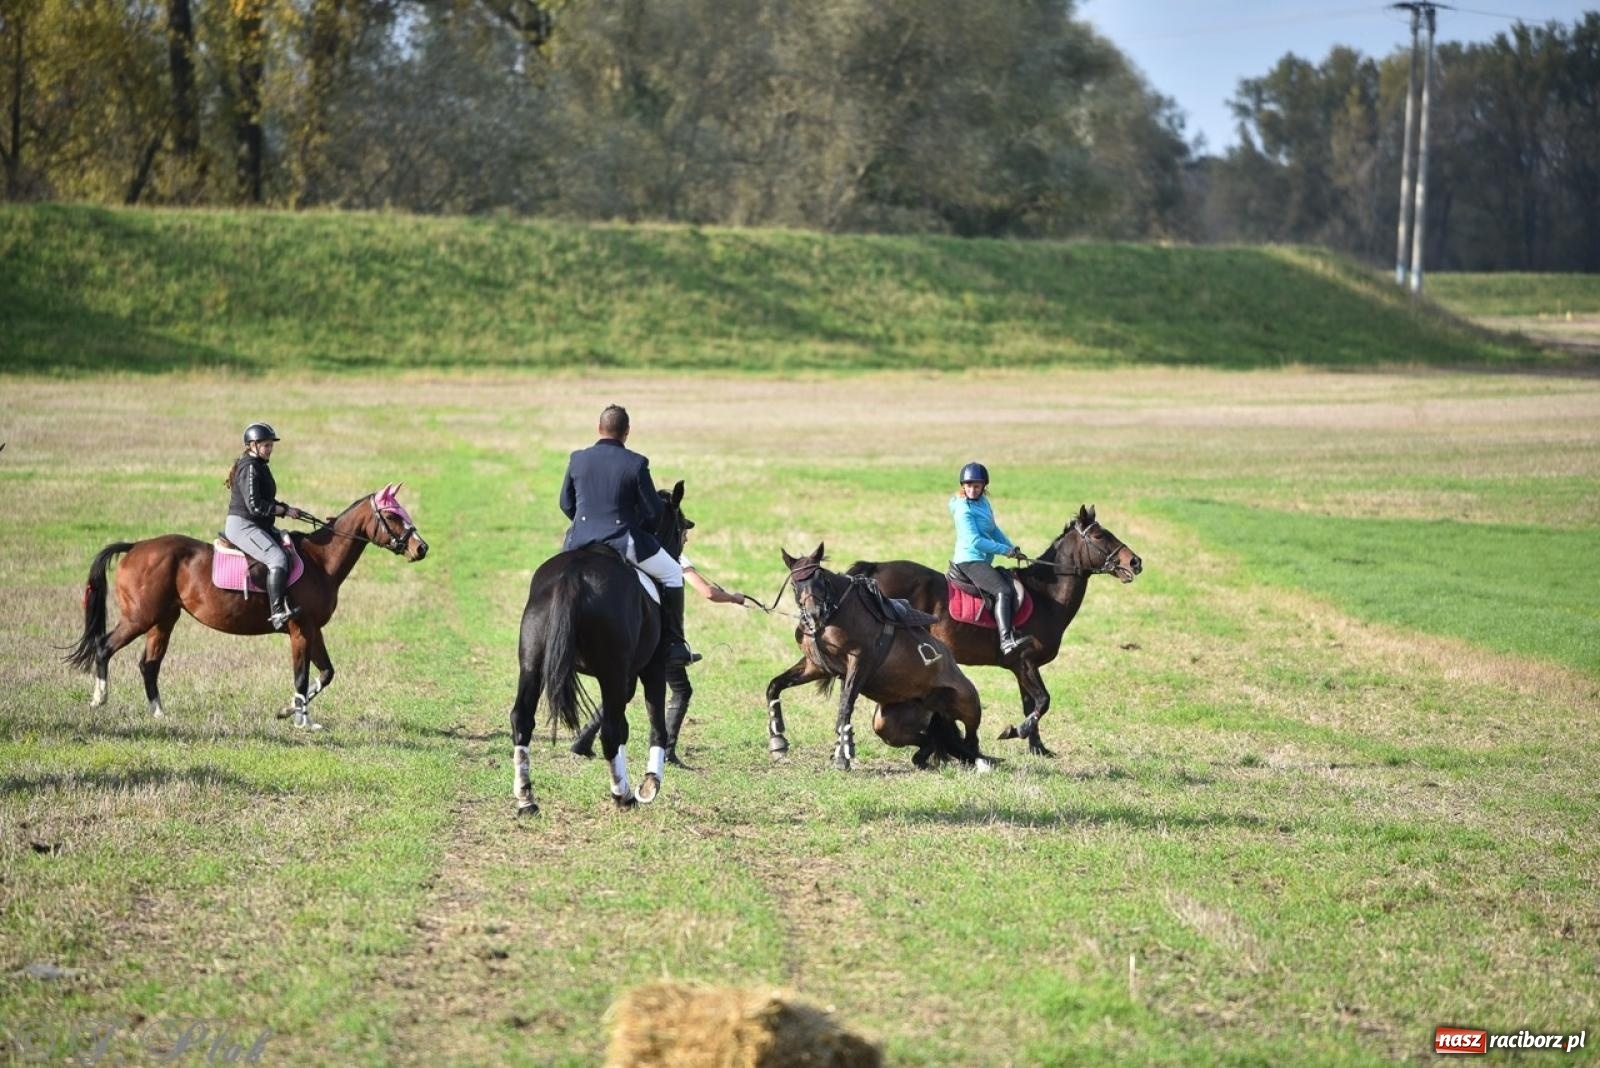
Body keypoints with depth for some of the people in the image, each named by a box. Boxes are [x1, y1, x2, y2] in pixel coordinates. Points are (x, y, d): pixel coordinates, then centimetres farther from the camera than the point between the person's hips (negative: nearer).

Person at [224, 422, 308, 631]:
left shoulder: (260, 466, 18)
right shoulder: (249, 468, -14)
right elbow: (254, 505, -22)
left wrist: (288, 509, 10)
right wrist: (285, 510, -15)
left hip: (257, 526, 11)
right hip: (242, 525, -11)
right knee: (278, 558, -27)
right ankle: (277, 612, -35)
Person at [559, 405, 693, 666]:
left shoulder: (578, 459, 1)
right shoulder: (635, 464, -9)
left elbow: (566, 504, 12)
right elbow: (653, 512, -4)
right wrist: (639, 531, 16)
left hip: (581, 540, 3)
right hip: (623, 541, -3)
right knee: (672, 574, 16)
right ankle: (674, 645, 13)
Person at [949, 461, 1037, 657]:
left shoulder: (983, 503, 13)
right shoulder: (964, 509, -13)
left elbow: (994, 530, 23)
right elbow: (975, 540, -19)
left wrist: (1012, 548, 10)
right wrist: (1005, 550, -15)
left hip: (984, 561, 10)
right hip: (969, 560, -10)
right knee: (1003, 591, -25)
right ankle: (1006, 641, -36)